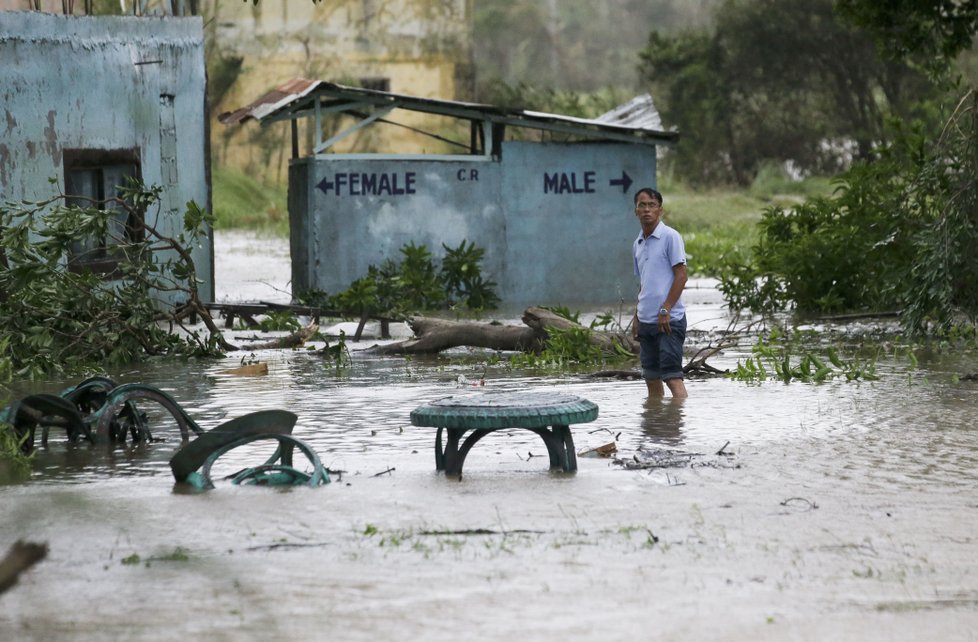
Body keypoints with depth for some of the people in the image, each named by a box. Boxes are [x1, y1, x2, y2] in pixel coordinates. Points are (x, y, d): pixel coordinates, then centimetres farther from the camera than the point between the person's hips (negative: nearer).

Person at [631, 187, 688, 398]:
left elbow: (681, 275, -11)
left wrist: (665, 310, -16)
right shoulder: (637, 244, 16)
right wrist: (636, 318, 17)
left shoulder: (670, 237, -6)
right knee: (651, 377, 8)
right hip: (646, 321, 7)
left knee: (672, 376, -12)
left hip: (669, 320, -7)